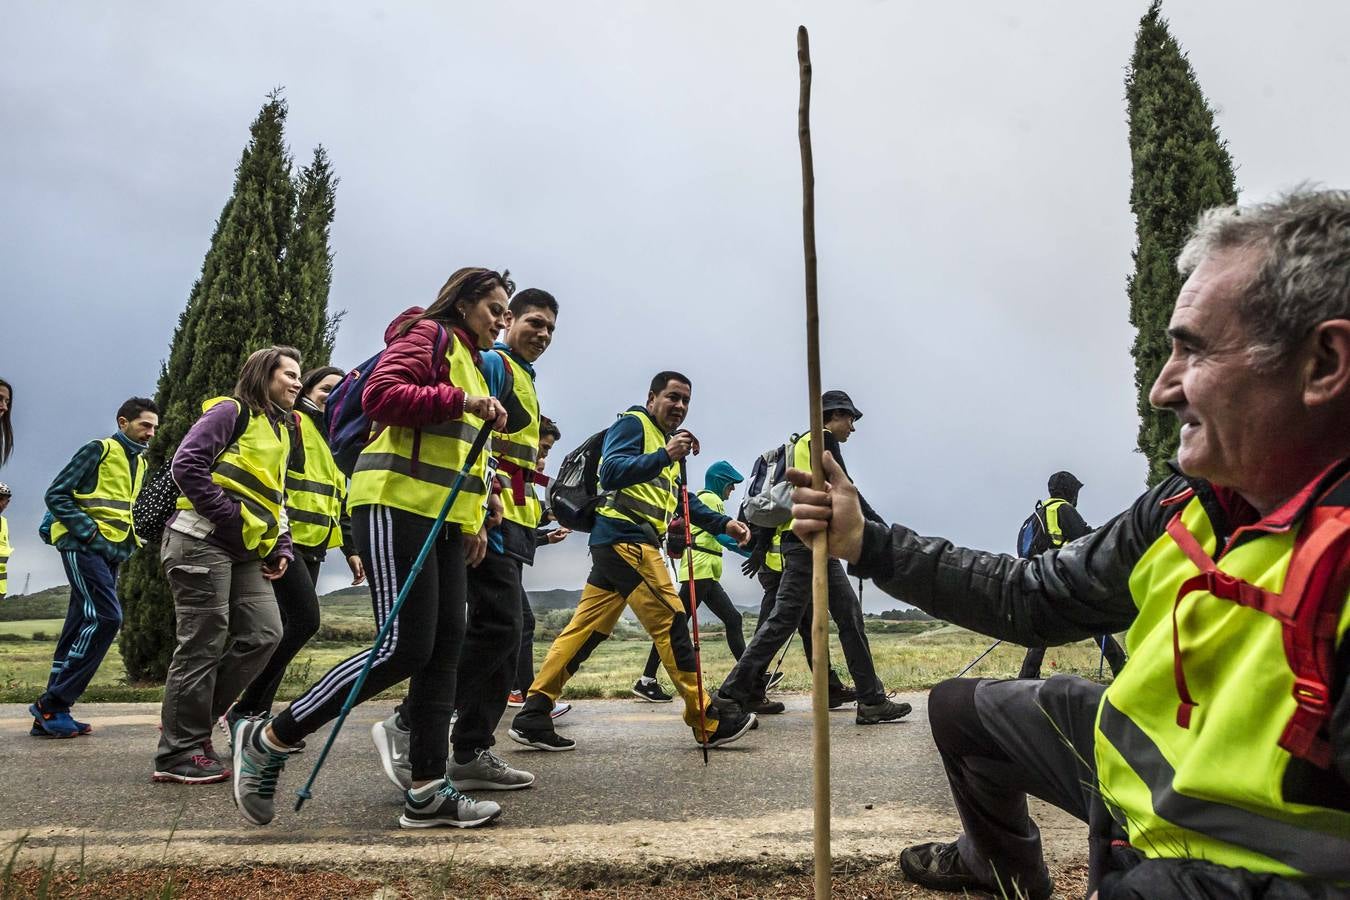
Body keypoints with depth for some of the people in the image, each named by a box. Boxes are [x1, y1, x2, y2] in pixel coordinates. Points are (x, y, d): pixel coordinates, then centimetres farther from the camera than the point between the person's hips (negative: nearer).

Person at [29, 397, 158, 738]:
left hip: (112, 554, 8)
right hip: (83, 548, -8)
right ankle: (52, 704, -12)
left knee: (81, 627, 7)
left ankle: (50, 714, 11)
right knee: (105, 617, -19)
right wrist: (89, 531, -18)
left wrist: (133, 538, 7)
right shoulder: (99, 450, -5)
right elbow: (56, 494, -10)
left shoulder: (139, 463, 18)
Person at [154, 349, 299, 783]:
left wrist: (281, 549, 12)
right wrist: (231, 518, -15)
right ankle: (180, 752, 3)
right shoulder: (232, 410, -2)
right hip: (203, 540, -9)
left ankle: (187, 718, 13)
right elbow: (187, 464, -14)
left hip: (245, 552, 9)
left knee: (264, 634, 1)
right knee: (204, 644, -7)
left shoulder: (281, 430, 23)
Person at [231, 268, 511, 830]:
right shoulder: (427, 333, 1)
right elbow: (381, 395, -16)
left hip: (442, 519, 10)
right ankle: (268, 741, 0)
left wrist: (475, 520, 16)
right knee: (404, 647, -13)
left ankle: (428, 792, 8)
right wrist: (461, 401, -18)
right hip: (396, 504, -10)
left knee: (443, 648, 3)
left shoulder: (472, 366, 28)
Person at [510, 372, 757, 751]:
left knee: (586, 628, 5)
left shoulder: (665, 441, 27)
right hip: (626, 538, -10)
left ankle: (533, 715, 5)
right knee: (670, 621, -9)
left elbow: (682, 500, 29)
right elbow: (611, 472, -19)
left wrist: (722, 523, 16)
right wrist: (664, 457, -29)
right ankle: (707, 720, -4)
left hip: (621, 545, 10)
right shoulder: (632, 424, -2)